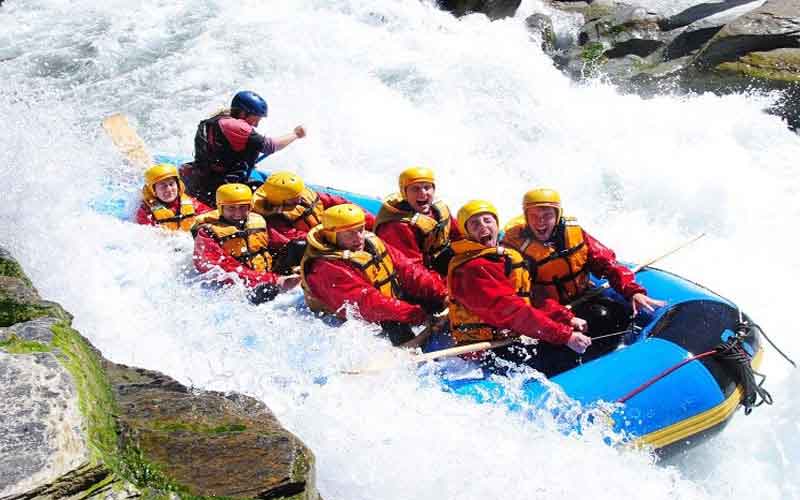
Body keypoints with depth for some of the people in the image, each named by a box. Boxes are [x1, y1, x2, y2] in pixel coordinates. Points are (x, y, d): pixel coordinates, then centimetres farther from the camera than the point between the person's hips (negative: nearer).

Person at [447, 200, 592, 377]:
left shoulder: (510, 257, 16)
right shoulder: (472, 269, -17)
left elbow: (534, 297, 14)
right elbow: (511, 311, -24)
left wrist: (567, 318, -3)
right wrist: (565, 335, -26)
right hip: (488, 355, -10)